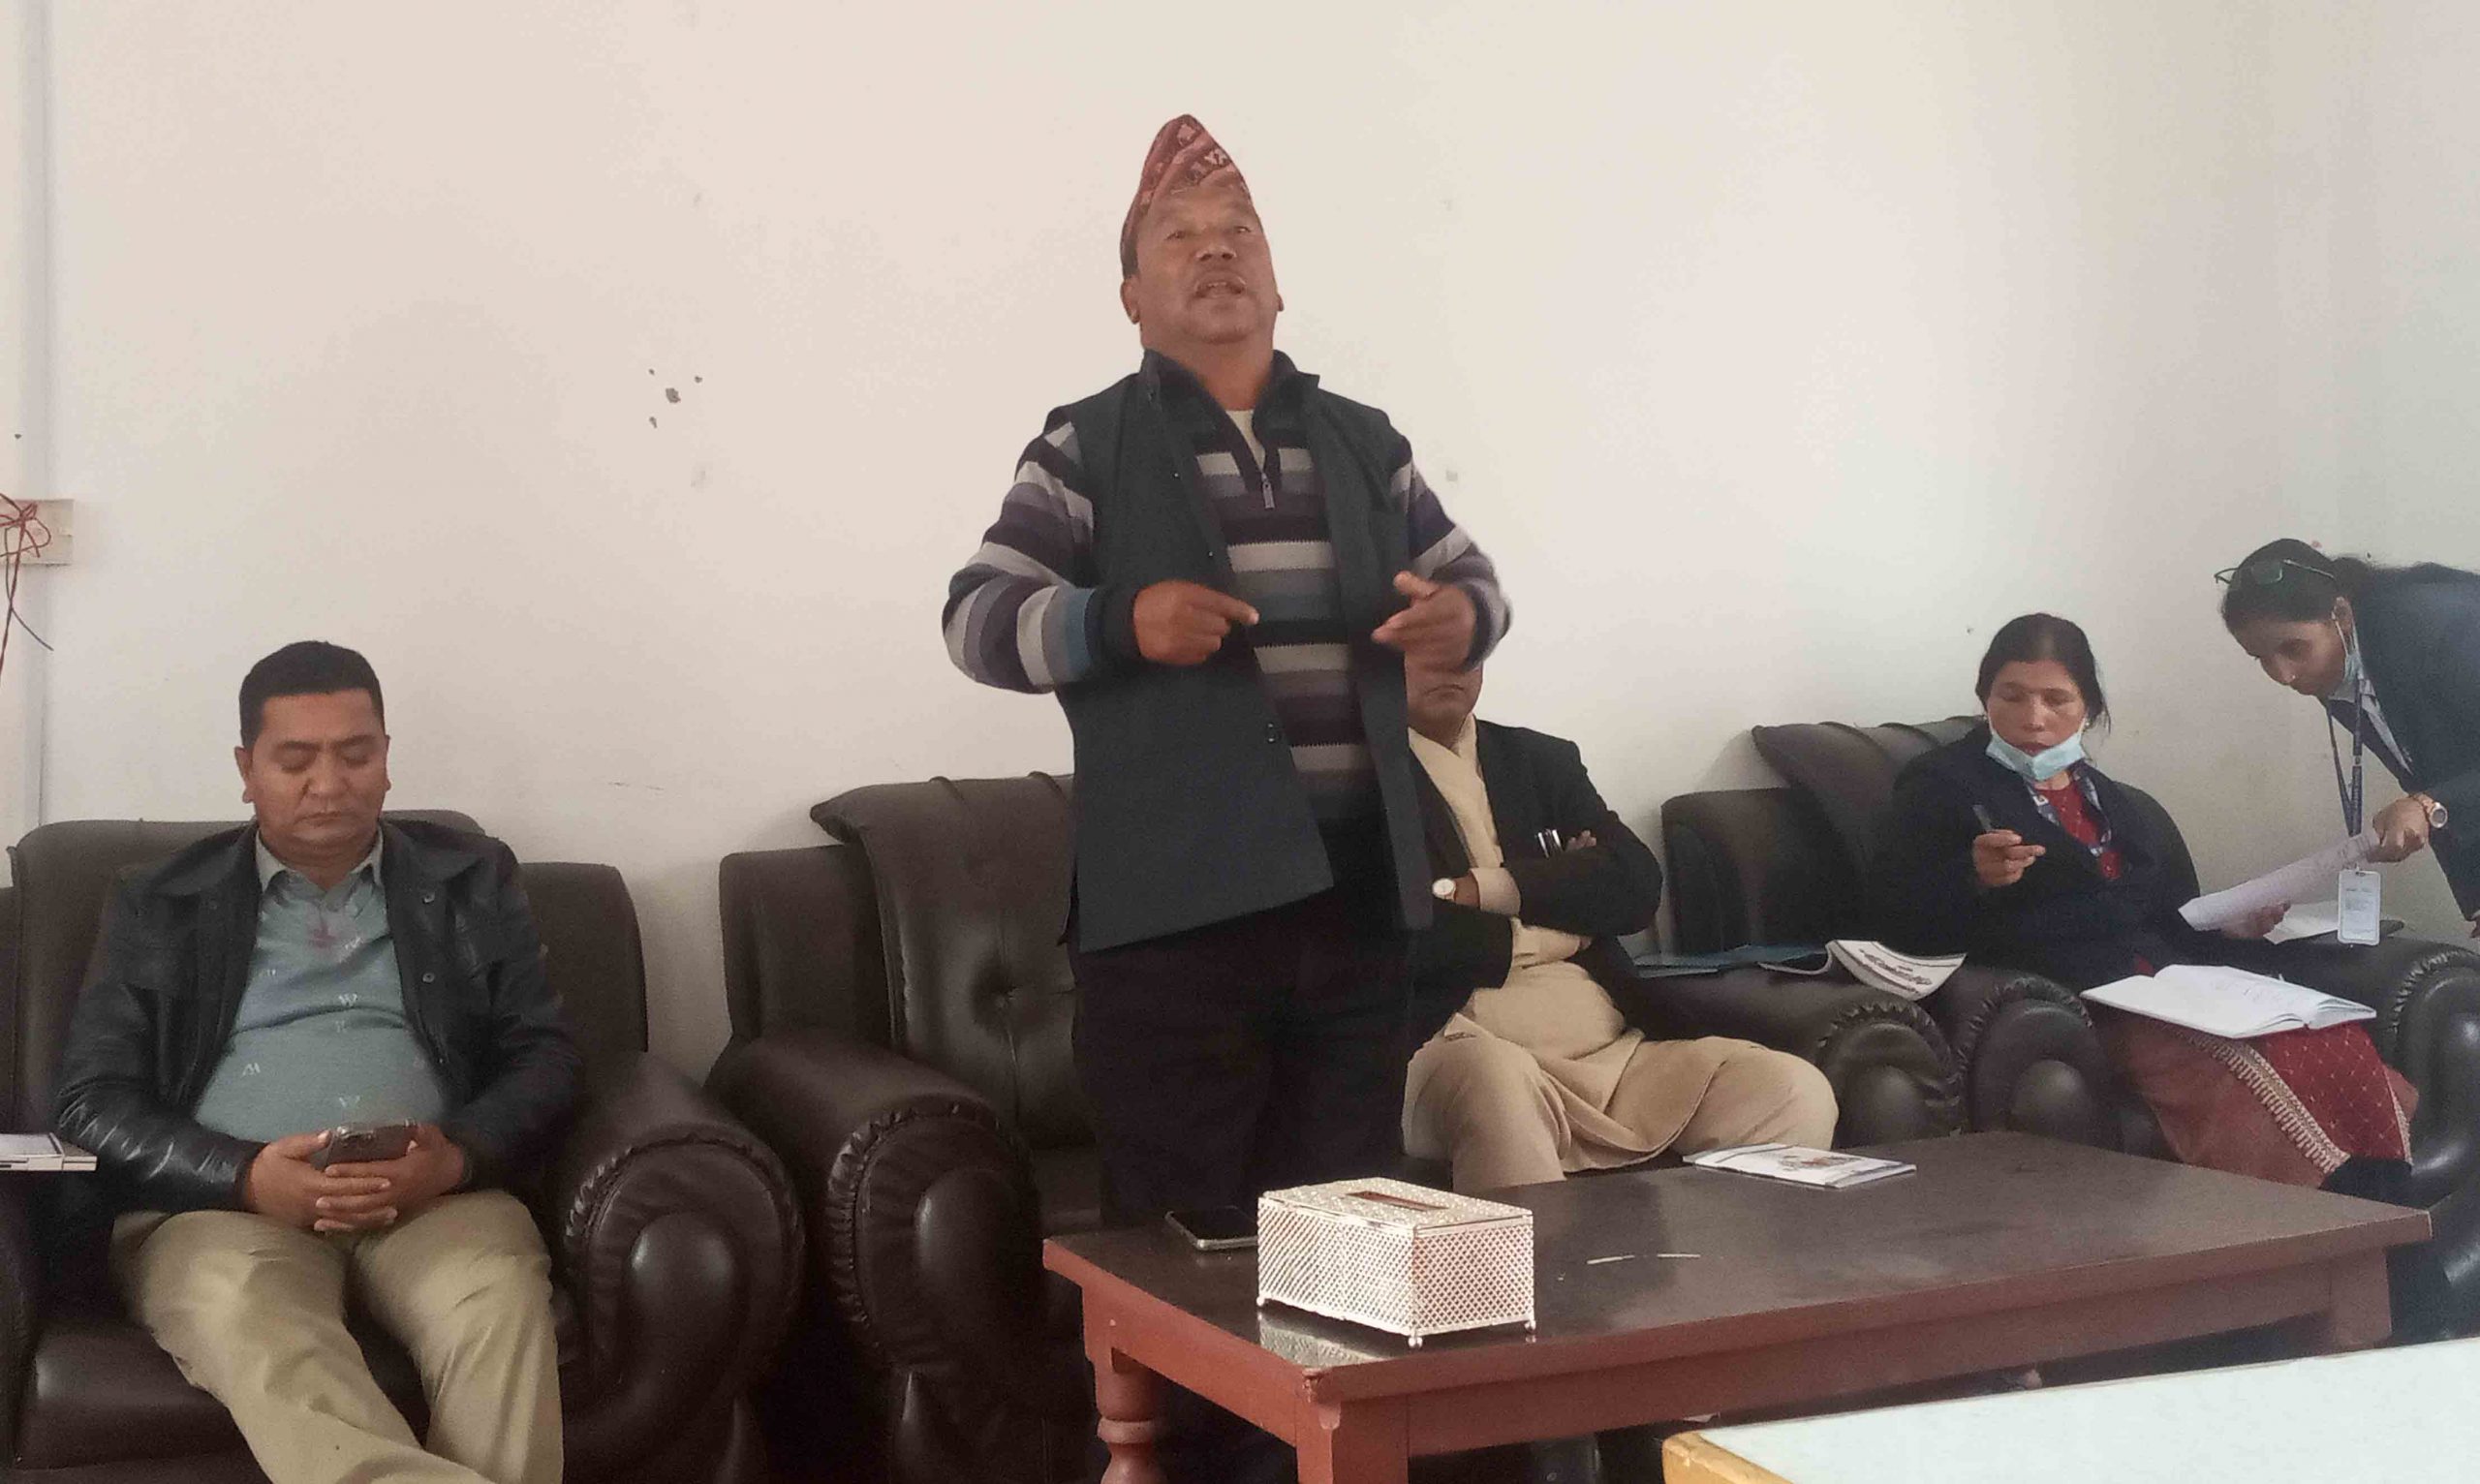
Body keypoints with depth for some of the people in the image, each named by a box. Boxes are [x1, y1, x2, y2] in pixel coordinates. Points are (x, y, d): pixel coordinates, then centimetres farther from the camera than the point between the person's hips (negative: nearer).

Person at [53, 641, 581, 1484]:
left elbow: (544, 1055, 10)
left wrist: (460, 1156, -13)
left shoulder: (472, 882, 18)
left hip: (435, 1193, 1)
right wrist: (247, 1177, -12)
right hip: (222, 1202, 0)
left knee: (499, 1299, -35)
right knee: (244, 1314, -37)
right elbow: (93, 1105, 8)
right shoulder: (159, 907, 16)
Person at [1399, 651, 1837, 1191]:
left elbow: (1639, 884, 7)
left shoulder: (1545, 761, 22)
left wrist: (1488, 888, -4)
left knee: (1794, 1090, -17)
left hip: (1616, 1055, 5)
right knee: (1497, 1082, -40)